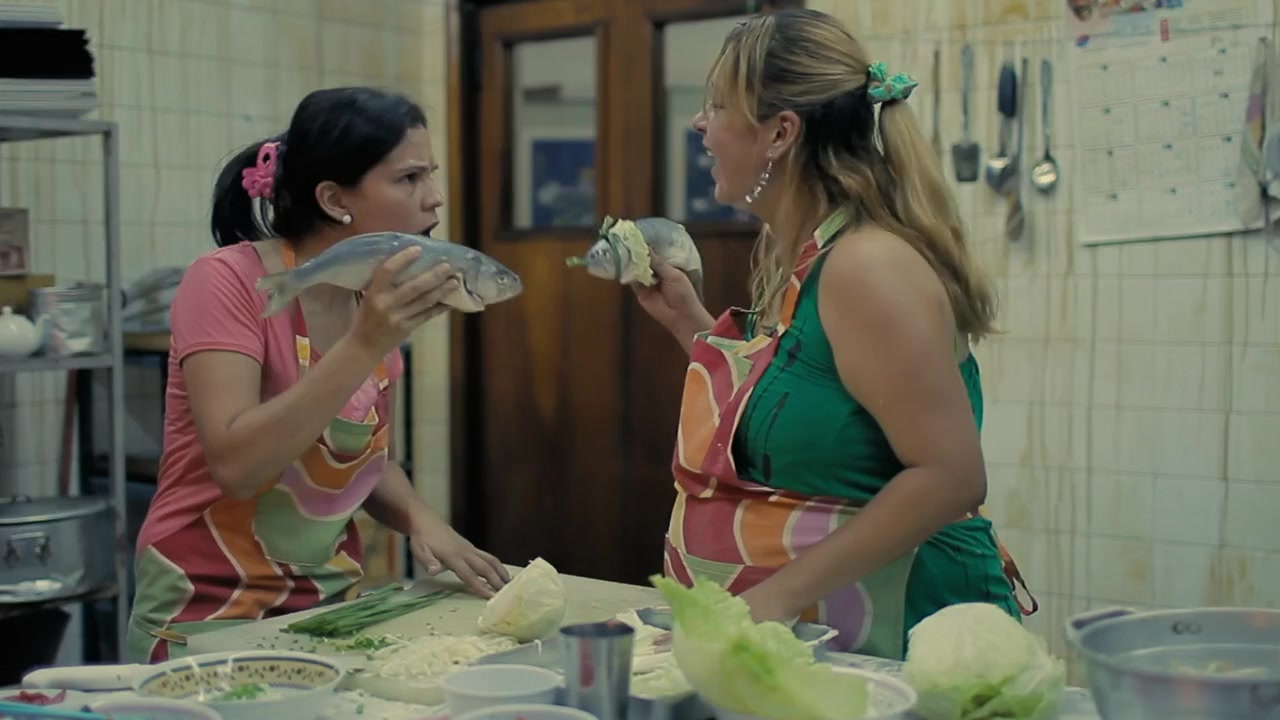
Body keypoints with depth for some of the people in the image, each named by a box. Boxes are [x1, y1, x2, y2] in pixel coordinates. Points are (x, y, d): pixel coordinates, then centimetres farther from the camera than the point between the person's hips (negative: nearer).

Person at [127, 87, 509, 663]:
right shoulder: (228, 281, -15)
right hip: (209, 615, -5)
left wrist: (421, 521, -6)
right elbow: (236, 465, -26)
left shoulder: (378, 301, 2)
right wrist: (364, 346, -30)